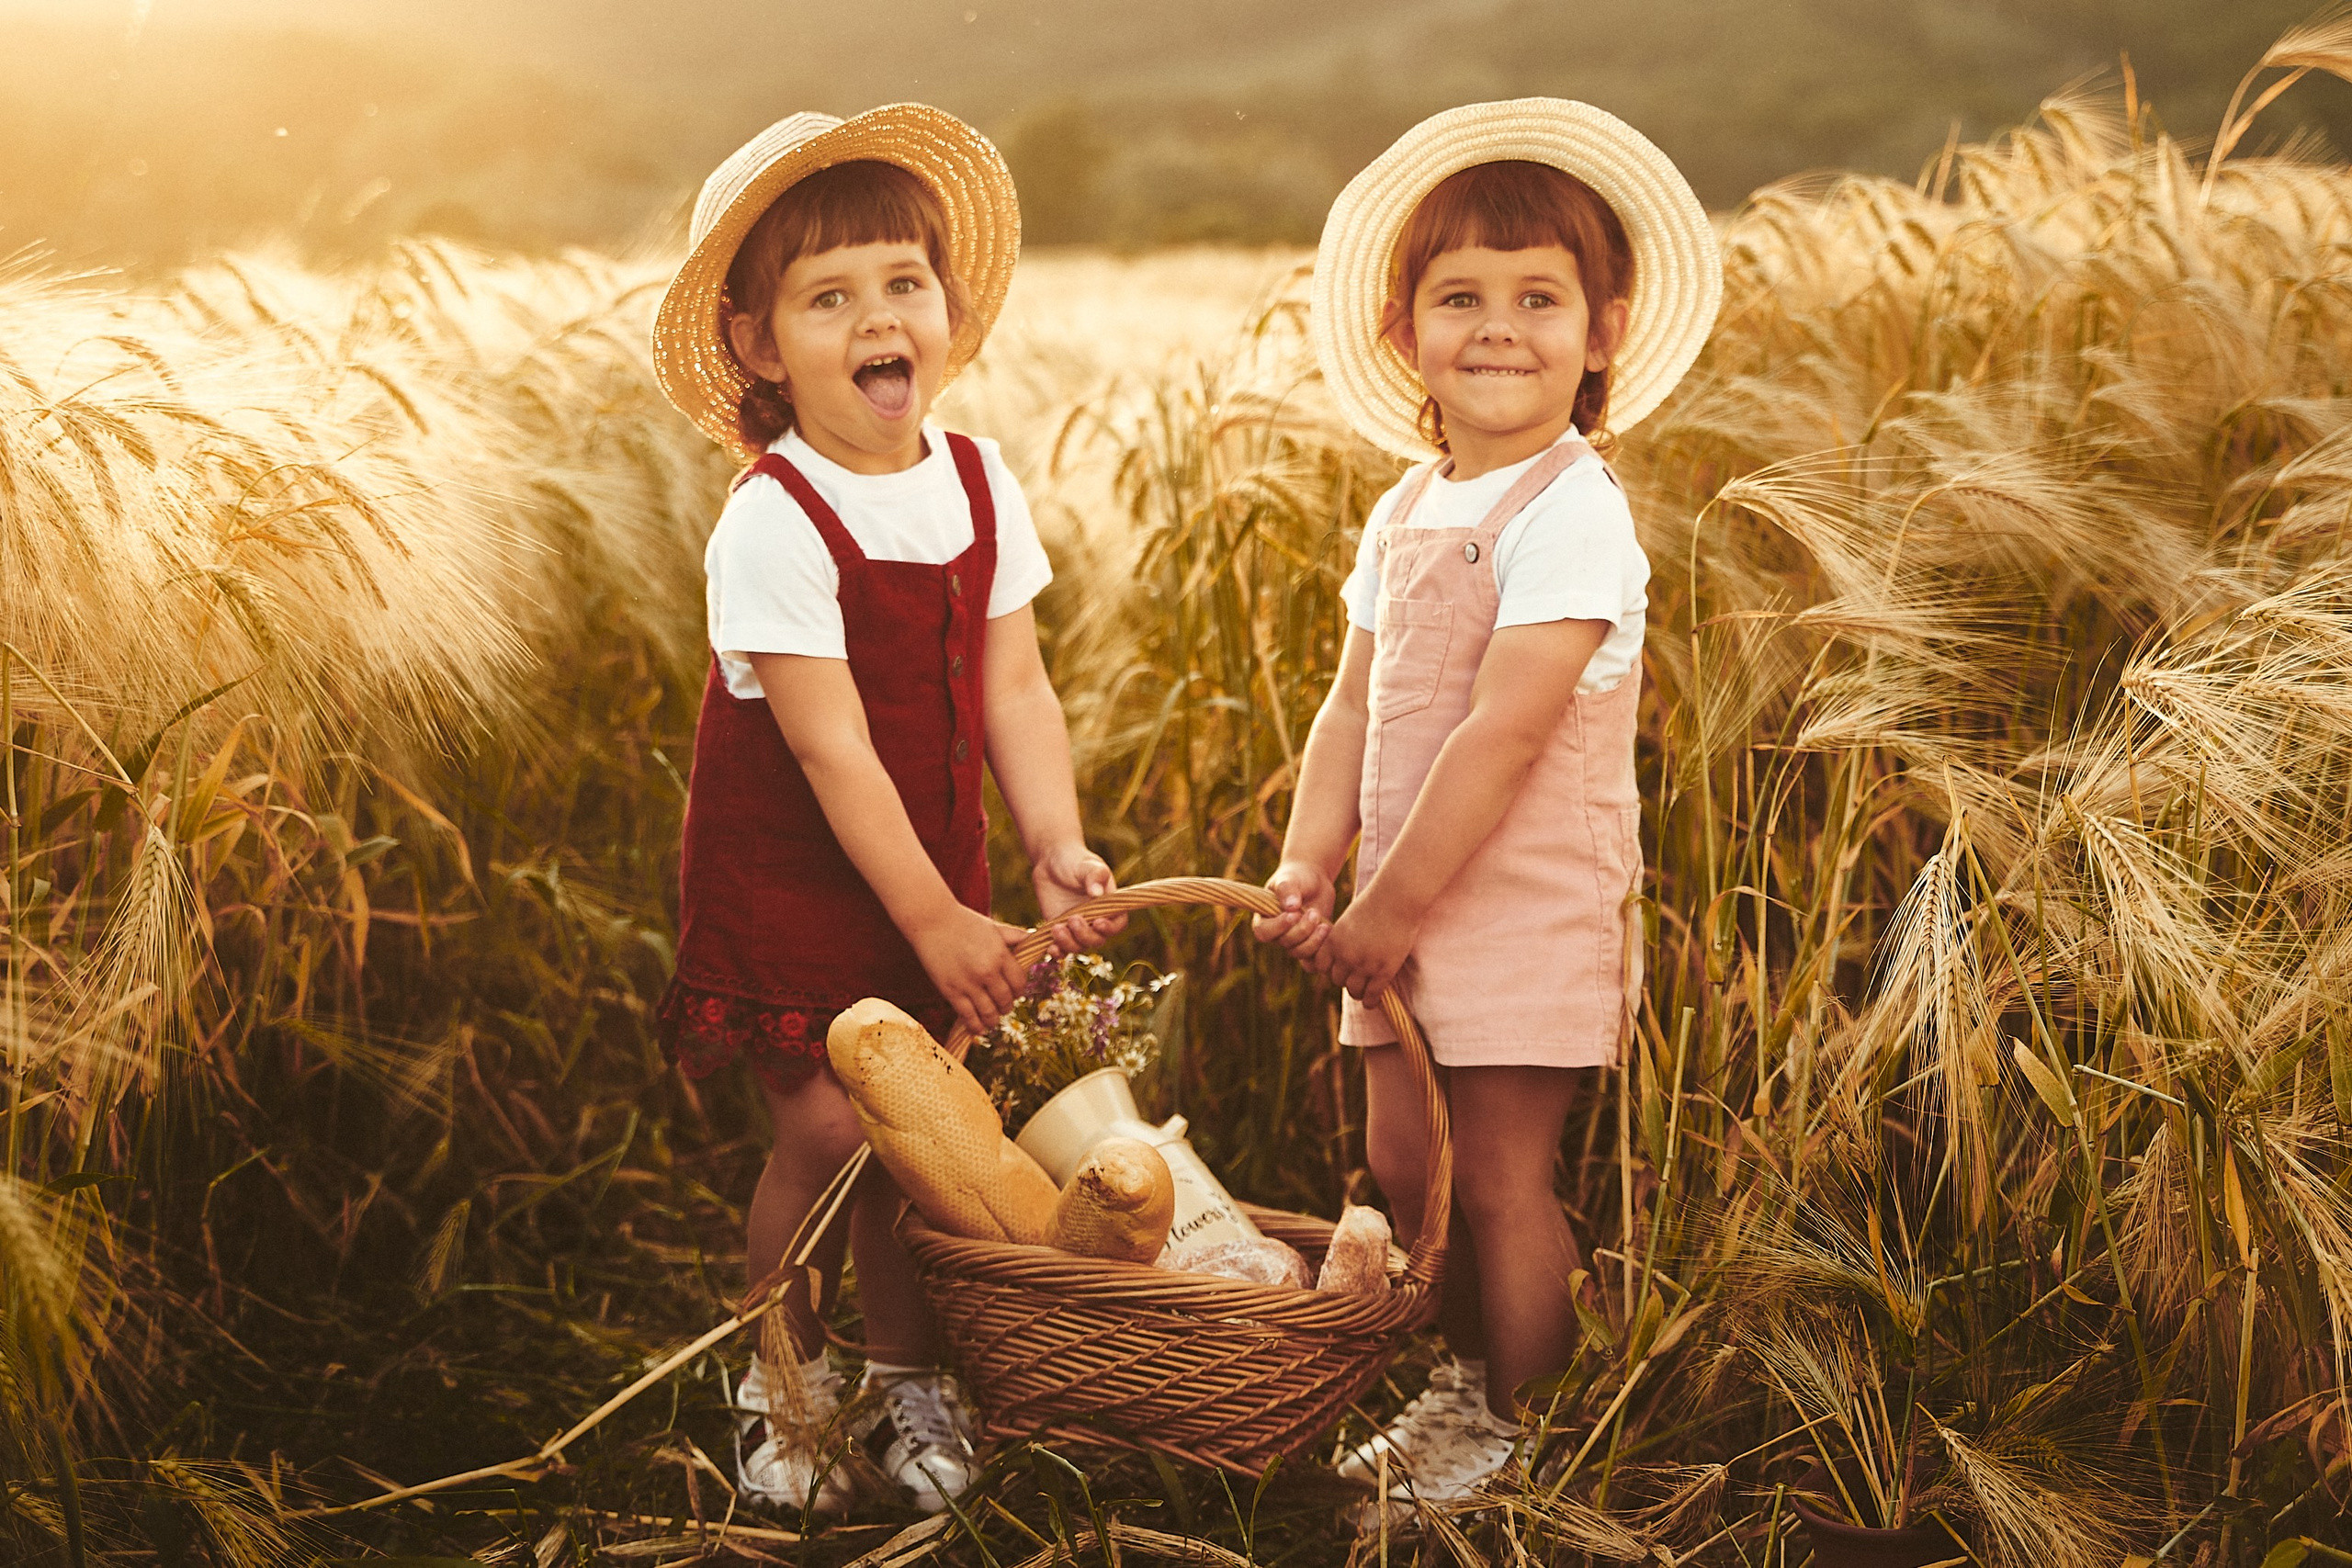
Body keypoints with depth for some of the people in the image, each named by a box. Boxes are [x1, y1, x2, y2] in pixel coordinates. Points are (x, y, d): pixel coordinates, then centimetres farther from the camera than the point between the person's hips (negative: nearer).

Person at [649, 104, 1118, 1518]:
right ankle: (786, 1378, 17)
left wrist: (1056, 844, -16)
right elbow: (832, 747, -21)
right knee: (827, 1131, -7)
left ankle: (913, 1372, 29)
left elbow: (1014, 684, -3)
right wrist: (933, 919, -20)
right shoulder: (772, 523, -21)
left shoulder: (982, 485, -2)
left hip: (932, 870, 5)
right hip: (789, 877, -5)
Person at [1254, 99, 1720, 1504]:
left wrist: (1392, 908, -19)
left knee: (1504, 1180, 2)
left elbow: (1503, 733, -22)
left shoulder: (1572, 512, -17)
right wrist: (1309, 865, -4)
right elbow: (1355, 707, 10)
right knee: (1403, 1165, 14)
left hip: (1528, 906, -8)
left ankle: (1522, 1437, 19)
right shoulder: (1405, 515, 9)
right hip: (1411, 912, 8)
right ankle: (1464, 1387, 34)